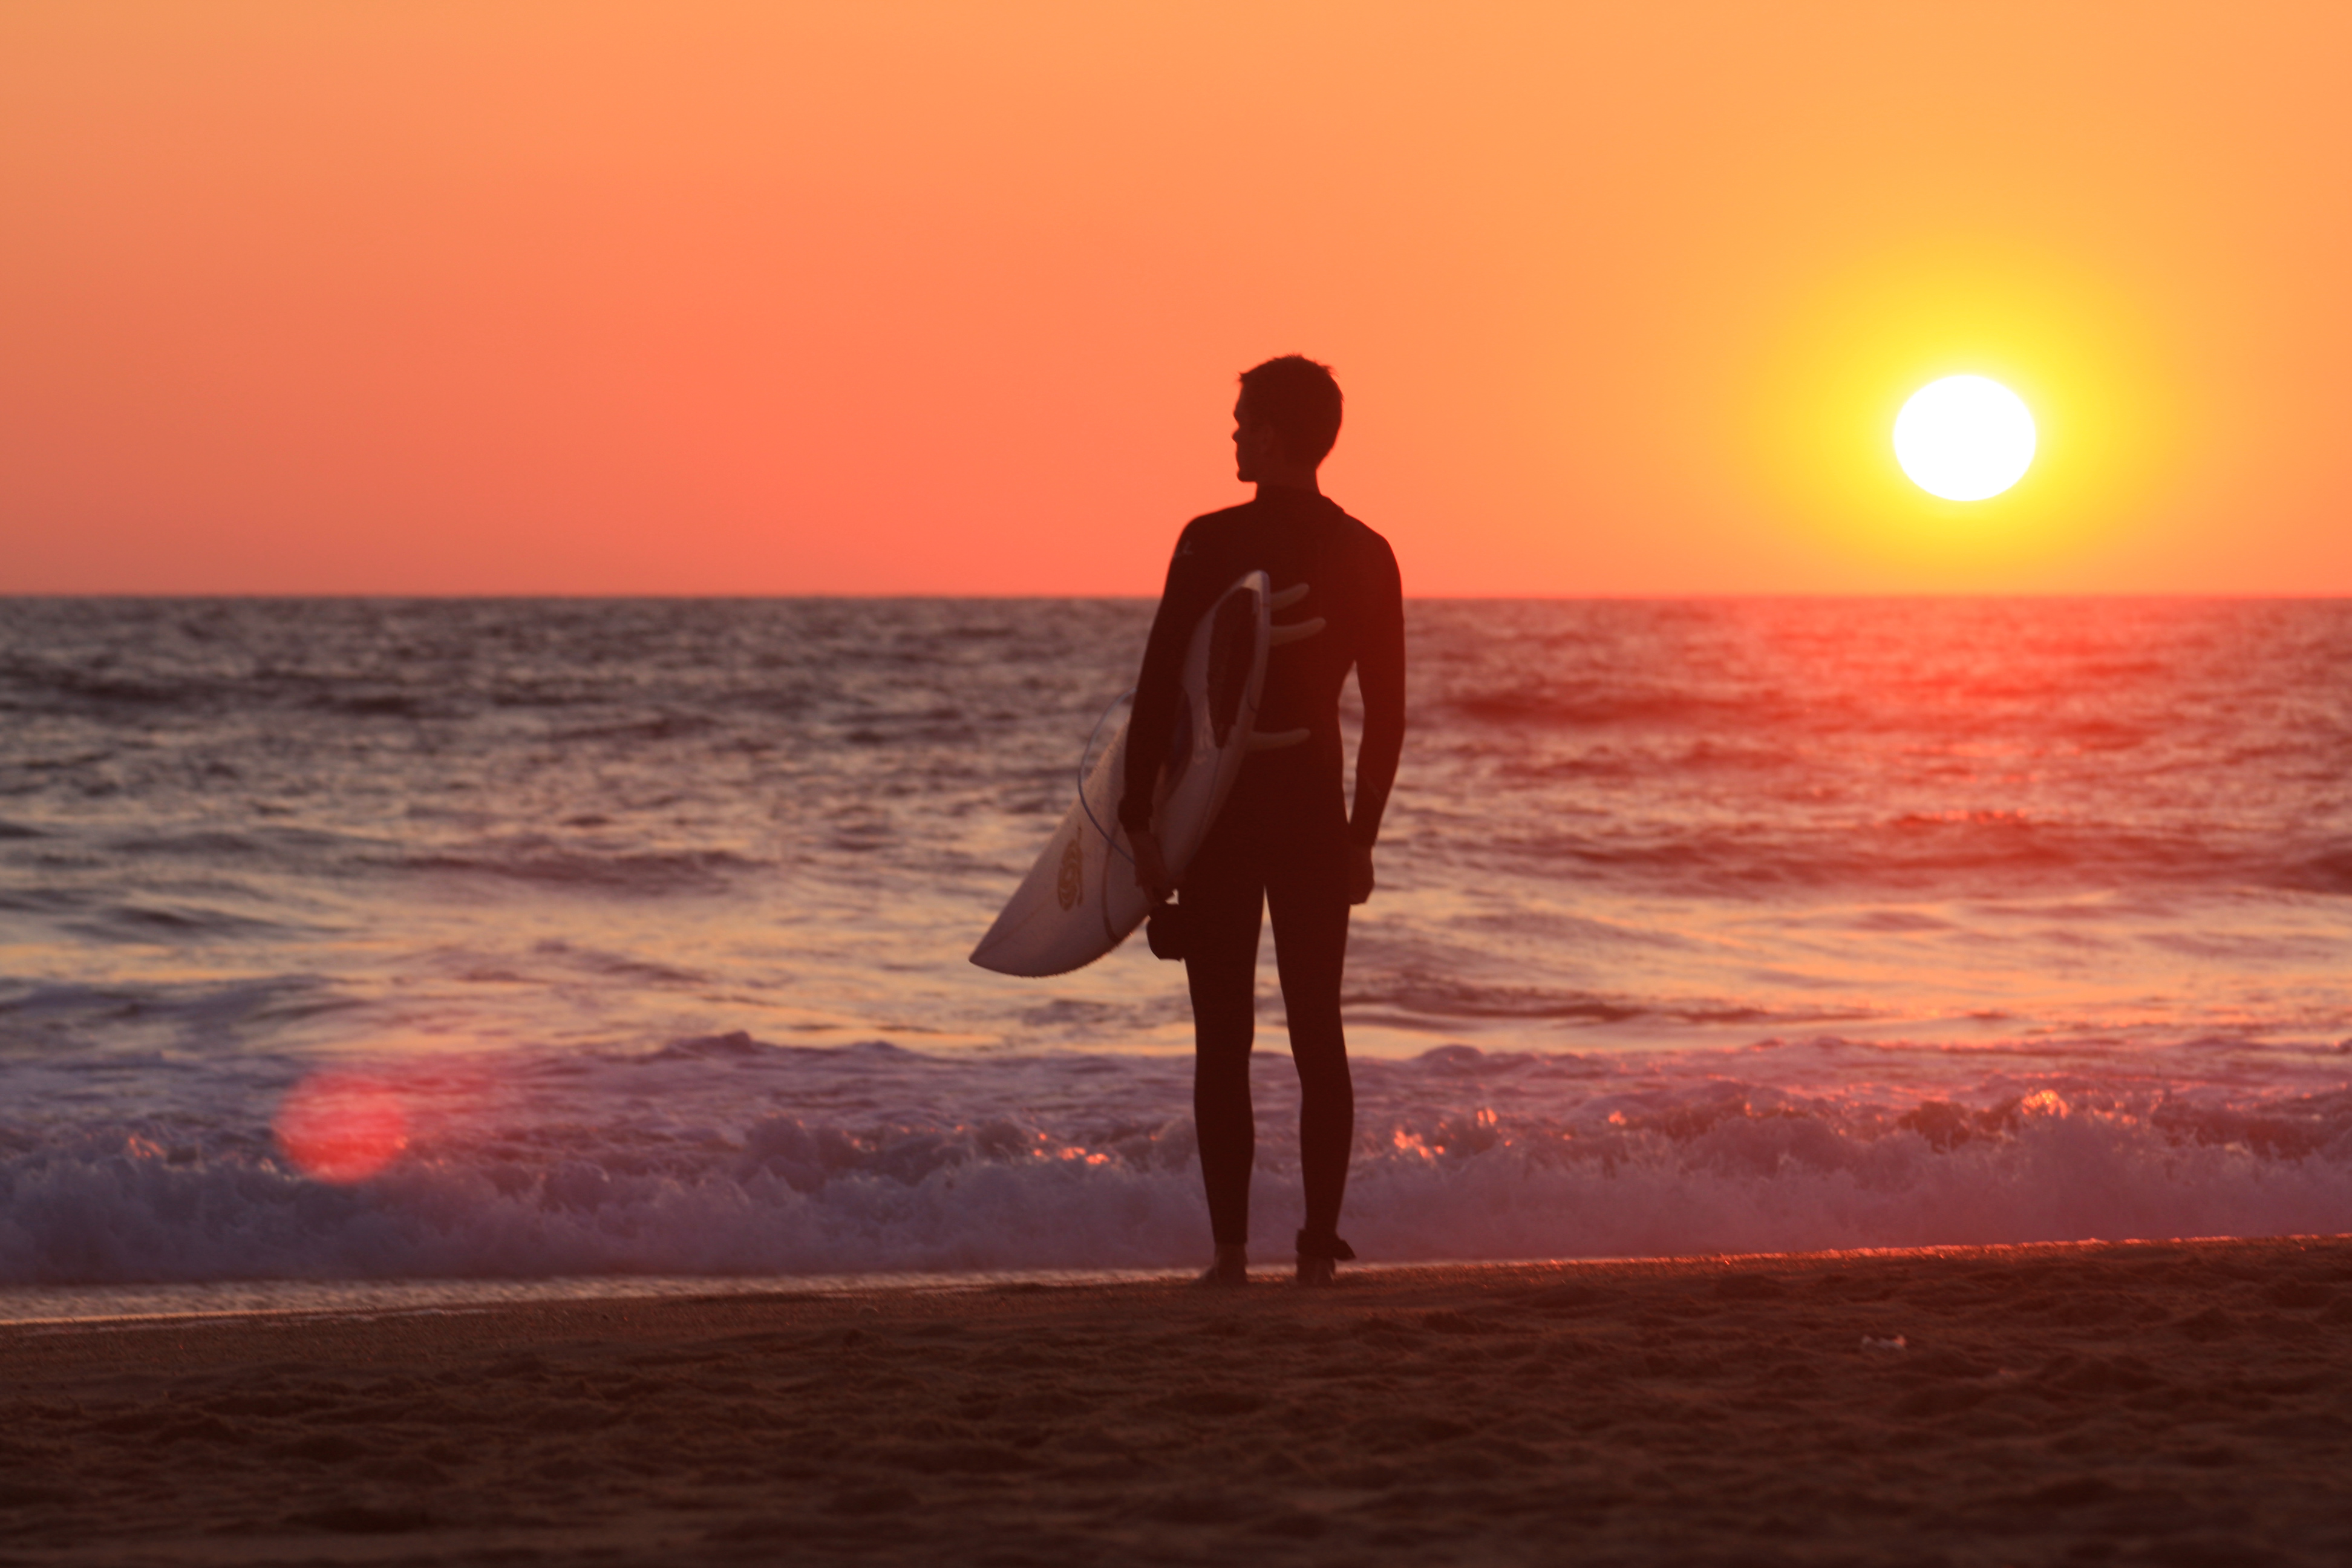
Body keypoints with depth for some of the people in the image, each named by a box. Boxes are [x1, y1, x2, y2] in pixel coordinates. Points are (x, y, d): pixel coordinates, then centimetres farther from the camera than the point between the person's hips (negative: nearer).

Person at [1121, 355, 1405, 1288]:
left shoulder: (1213, 544, -10)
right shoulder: (1367, 556, 4)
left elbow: (1160, 687, -11)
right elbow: (1387, 715, 6)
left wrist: (1139, 817, -6)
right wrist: (1361, 835, 14)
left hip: (1218, 811, -3)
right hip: (1315, 815, 3)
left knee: (1223, 1042, 1)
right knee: (1318, 1035, 8)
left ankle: (1231, 1248, -2)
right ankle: (1319, 1247, 4)